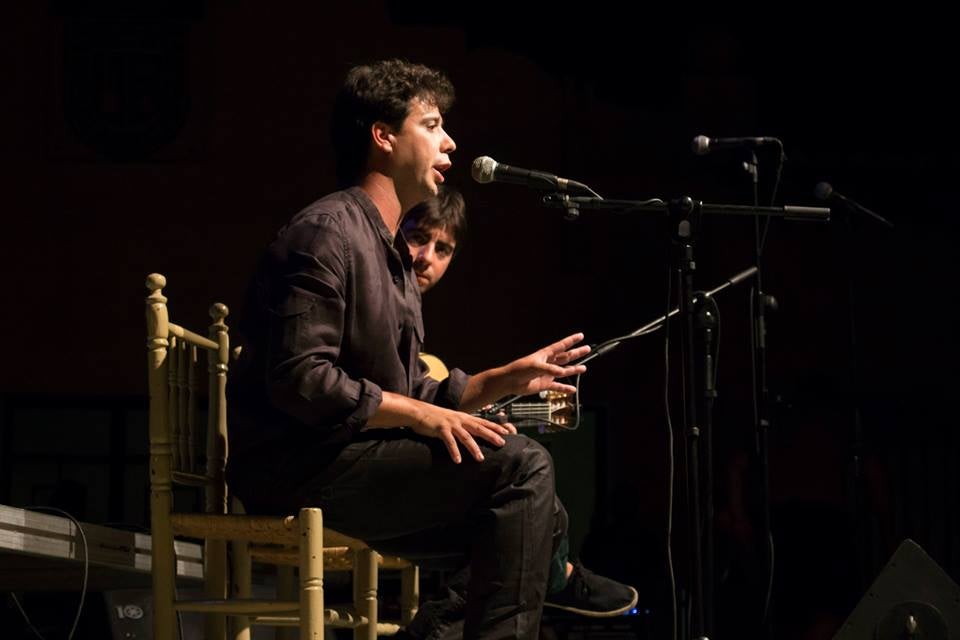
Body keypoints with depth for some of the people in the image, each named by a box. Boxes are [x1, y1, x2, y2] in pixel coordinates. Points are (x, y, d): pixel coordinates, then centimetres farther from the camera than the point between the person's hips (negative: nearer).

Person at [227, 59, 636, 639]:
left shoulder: (393, 253, 21)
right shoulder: (328, 232, -12)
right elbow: (299, 378, -22)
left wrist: (503, 381, 8)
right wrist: (424, 416, -23)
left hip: (358, 457, 11)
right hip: (300, 468, -11)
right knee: (521, 465, -19)